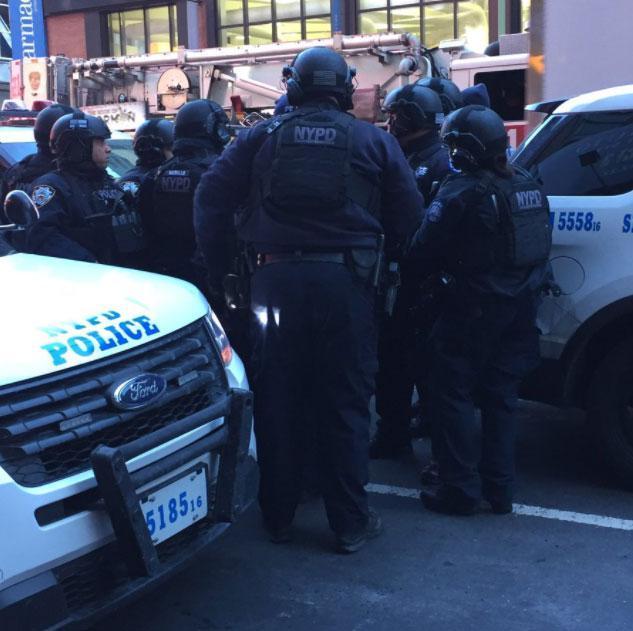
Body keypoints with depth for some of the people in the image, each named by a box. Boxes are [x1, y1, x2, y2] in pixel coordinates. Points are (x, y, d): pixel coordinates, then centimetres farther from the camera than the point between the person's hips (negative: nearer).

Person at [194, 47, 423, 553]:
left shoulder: (262, 138, 7)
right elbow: (409, 217, 2)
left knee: (277, 401, 11)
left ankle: (278, 516, 22)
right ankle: (350, 524, 12)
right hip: (344, 282, -1)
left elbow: (212, 197, 1)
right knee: (344, 403, 6)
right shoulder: (373, 141, 4)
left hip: (276, 279, 2)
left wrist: (216, 265, 9)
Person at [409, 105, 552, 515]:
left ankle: (462, 490, 5)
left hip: (475, 308, -7)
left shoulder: (463, 191, -16)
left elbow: (424, 249, -14)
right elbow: (541, 246, 16)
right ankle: (500, 489, 21)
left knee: (453, 395, 4)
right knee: (501, 397, 15)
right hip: (521, 308, 7)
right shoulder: (530, 187, 8)